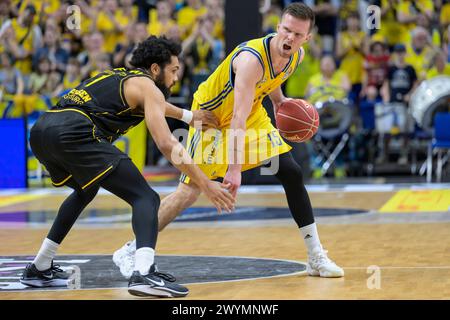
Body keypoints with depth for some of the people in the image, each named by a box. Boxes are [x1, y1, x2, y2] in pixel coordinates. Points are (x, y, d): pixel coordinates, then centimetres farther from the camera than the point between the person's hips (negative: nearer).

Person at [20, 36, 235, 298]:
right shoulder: (148, 87, 9)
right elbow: (167, 144, -3)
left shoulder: (119, 76, 34)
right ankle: (145, 274, -30)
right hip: (73, 132, -9)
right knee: (146, 198, -6)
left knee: (86, 190, 36)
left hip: (41, 131, 9)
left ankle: (40, 269, 36)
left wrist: (188, 116, 68)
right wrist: (205, 184, 0)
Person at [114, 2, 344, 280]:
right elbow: (238, 118, -39)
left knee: (292, 174, -3)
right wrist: (234, 168, -42)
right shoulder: (251, 58, -36)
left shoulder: (297, 55, -12)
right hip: (212, 115, -7)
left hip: (253, 115, 7)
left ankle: (317, 257, 5)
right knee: (190, 190, -12)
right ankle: (131, 250, -1)